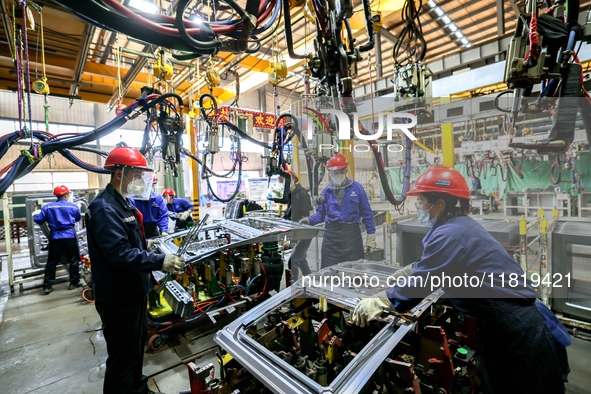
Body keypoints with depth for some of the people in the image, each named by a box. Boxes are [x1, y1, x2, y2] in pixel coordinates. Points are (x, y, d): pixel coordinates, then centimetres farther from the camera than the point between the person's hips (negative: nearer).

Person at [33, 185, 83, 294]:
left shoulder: (47, 207, 0)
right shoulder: (73, 206, -2)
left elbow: (39, 220, 2)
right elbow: (78, 218, 13)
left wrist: (35, 214, 24)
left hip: (55, 238, 2)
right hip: (70, 236, -2)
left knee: (51, 262, 11)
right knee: (74, 260, 9)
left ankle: (47, 286, 13)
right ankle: (74, 282, 13)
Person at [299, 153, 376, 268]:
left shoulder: (357, 188, 0)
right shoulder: (326, 191, 7)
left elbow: (366, 213, 3)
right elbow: (321, 214, 13)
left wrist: (371, 236, 1)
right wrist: (309, 220, -7)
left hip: (351, 234, -1)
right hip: (331, 235, 2)